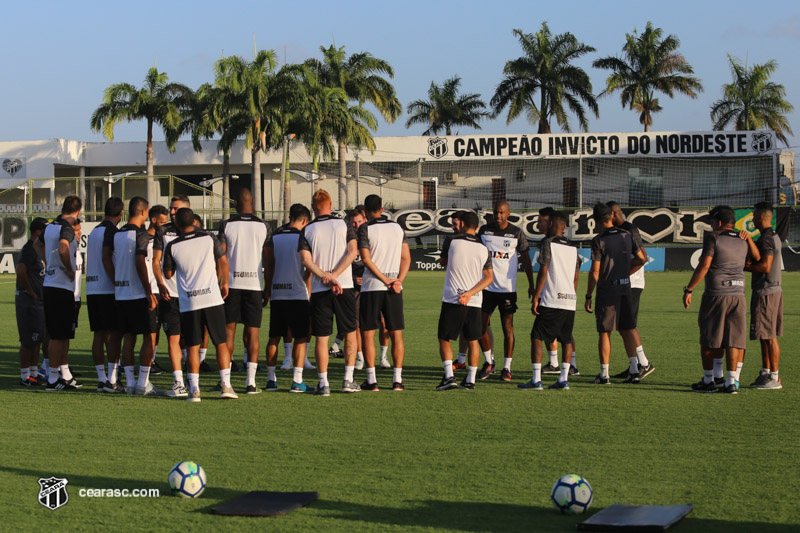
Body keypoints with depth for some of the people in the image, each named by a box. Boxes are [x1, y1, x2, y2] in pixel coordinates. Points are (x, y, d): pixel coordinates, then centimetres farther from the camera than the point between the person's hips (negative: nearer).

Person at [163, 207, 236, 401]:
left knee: (192, 347, 5)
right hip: (213, 298, 0)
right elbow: (223, 262, 7)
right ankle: (226, 385, -1)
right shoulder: (209, 238, -1)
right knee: (221, 343, 6)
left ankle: (194, 389, 1)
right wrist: (224, 283, 23)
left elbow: (168, 274, 7)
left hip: (189, 303, 0)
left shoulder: (172, 247, -3)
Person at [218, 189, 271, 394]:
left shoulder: (226, 225, 0)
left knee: (229, 330, 6)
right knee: (253, 333, 3)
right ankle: (251, 382, -2)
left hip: (231, 283, 0)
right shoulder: (264, 227, 3)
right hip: (254, 284, 1)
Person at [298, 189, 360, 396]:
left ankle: (323, 383, 1)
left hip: (319, 290, 0)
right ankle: (348, 380, 8)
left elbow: (306, 260, -8)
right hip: (345, 288, 0)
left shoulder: (307, 230, 4)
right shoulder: (343, 225, 5)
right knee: (350, 333, 12)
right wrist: (334, 276, -11)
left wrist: (326, 277, -11)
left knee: (321, 337, 4)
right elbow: (352, 251, -7)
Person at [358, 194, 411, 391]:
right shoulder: (398, 228, 9)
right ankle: (397, 380, 4)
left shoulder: (365, 229, -5)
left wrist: (386, 281, -10)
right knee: (396, 334, 7)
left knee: (367, 333, 3)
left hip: (371, 287, -3)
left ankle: (371, 380, -1)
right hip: (394, 289, 3)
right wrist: (398, 281, -4)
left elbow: (366, 259, -12)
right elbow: (406, 258, 5)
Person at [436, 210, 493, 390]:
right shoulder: (484, 249, 5)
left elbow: (443, 261, 14)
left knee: (444, 339, 5)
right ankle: (470, 380, 13)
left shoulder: (452, 241, -4)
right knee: (473, 341, 13)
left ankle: (449, 376, -10)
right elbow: (489, 278, 0)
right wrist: (470, 293, -6)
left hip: (452, 299, -3)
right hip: (475, 301, 3)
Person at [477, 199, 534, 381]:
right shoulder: (484, 230, 5)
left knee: (507, 327, 0)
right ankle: (489, 361, 19)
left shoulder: (517, 233, 0)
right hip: (486, 286, 2)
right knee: (481, 325, 0)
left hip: (508, 287, -2)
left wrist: (531, 285, 4)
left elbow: (525, 260, 6)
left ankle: (507, 368, 7)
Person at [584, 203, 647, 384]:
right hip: (625, 289, 5)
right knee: (627, 330, 10)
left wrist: (588, 297, -8)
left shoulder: (599, 241, -13)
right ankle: (634, 370, 7)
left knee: (605, 333, 1)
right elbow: (641, 258, 13)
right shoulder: (626, 236, 3)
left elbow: (595, 272, -15)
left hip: (606, 291, -5)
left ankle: (604, 374, 4)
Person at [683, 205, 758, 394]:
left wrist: (688, 290, -10)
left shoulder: (713, 238, -5)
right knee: (733, 340, 4)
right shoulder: (744, 242, 10)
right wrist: (748, 237, 21)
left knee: (709, 340, 6)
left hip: (715, 294, -4)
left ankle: (708, 381, 10)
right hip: (738, 294, 4)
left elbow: (704, 266, -13)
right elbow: (757, 260, 25)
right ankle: (731, 382, 0)